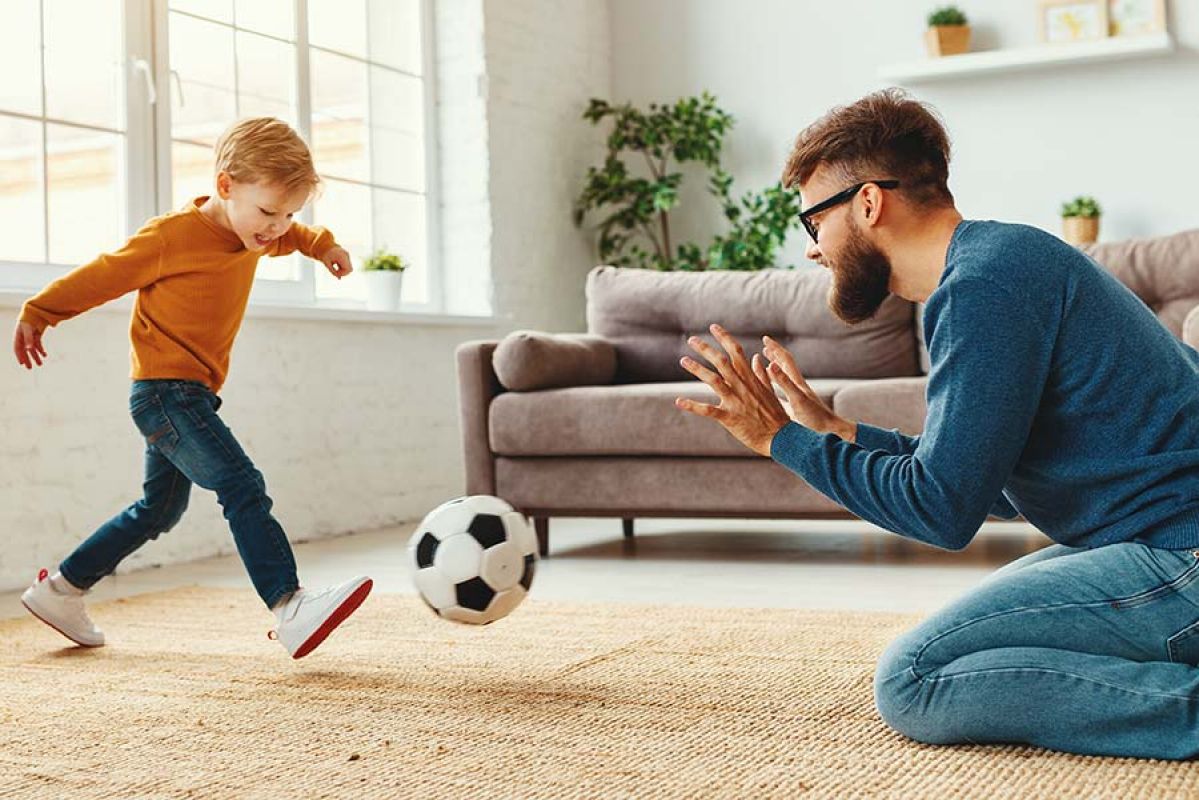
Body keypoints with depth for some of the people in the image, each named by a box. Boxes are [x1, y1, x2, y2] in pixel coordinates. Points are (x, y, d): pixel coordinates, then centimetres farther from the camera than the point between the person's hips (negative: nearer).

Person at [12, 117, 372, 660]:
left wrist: (320, 244, 26)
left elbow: (285, 236, 34)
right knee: (243, 488, -22)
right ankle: (290, 611, -31)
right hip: (165, 392, -10)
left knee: (158, 511, 19)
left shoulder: (250, 233, 8)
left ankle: (59, 591, 31)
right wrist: (37, 315, 4)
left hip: (189, 396, 10)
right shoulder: (171, 236, -15)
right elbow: (100, 277, -5)